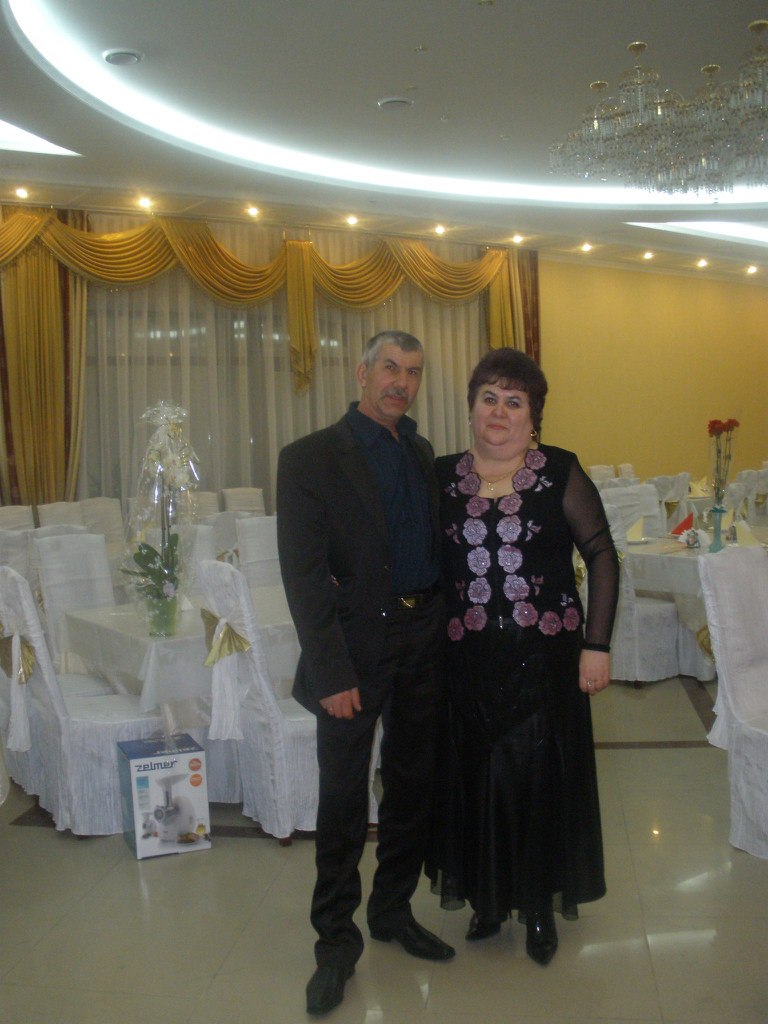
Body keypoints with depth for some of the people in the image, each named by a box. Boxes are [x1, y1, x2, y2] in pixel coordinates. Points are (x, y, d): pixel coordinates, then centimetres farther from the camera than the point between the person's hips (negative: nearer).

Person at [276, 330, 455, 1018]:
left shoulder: (423, 455, 11)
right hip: (356, 651, -5)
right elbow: (304, 575, -13)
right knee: (343, 800, 5)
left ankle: (393, 911, 36)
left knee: (413, 787, 16)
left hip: (424, 644, 6)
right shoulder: (311, 459, -8)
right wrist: (332, 673, -17)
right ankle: (336, 941, 23)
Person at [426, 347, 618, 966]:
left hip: (544, 655, -2)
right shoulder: (442, 477, 4)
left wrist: (597, 646, -7)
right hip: (468, 658, 2)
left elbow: (602, 556, -2)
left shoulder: (561, 473, -4)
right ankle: (489, 898, 31)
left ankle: (541, 908, 27)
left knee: (542, 778, 7)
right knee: (476, 779, 10)